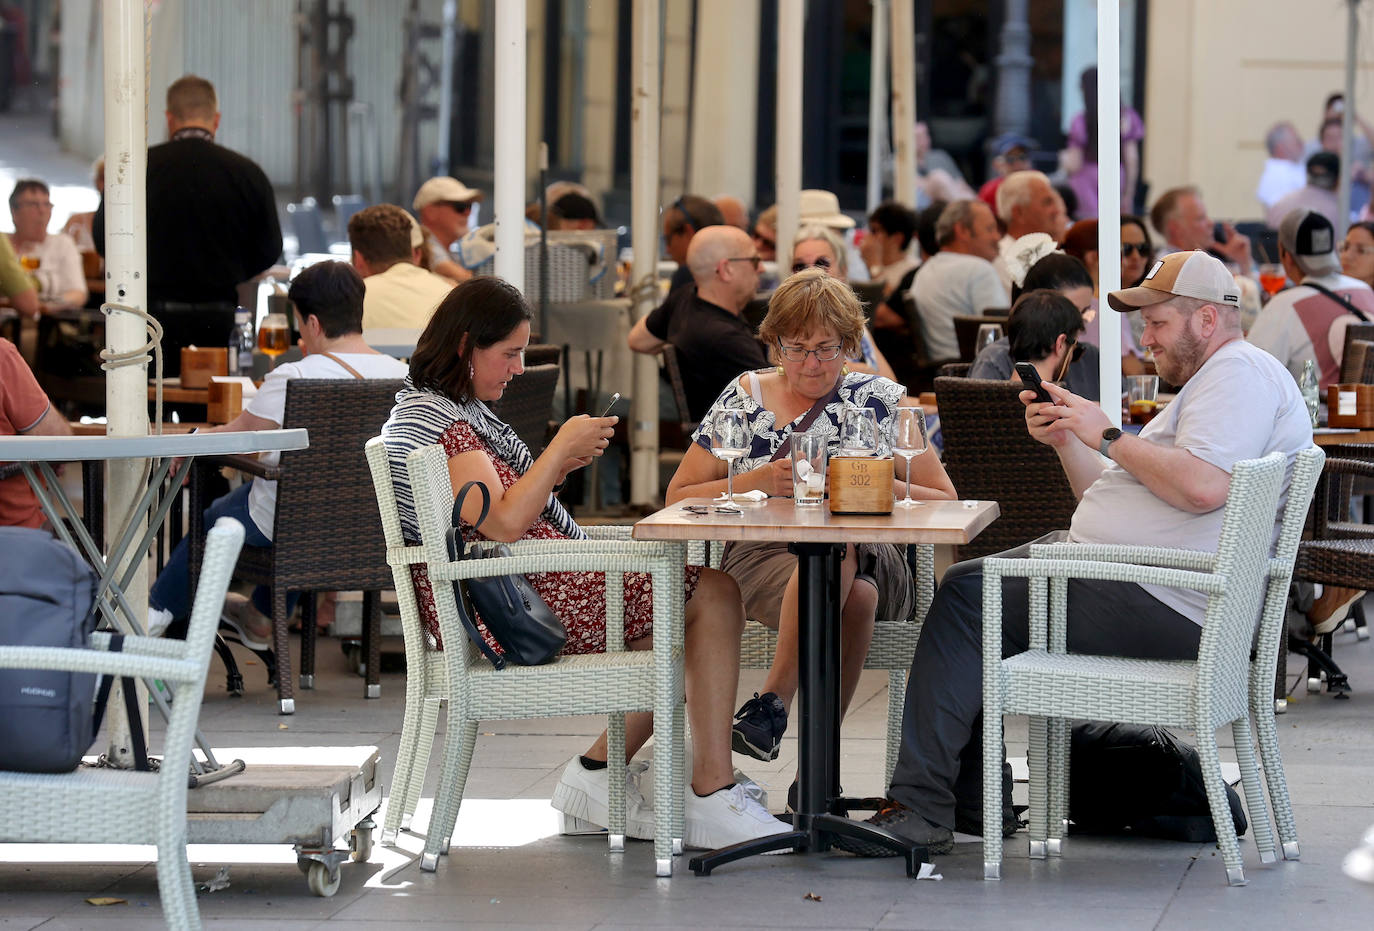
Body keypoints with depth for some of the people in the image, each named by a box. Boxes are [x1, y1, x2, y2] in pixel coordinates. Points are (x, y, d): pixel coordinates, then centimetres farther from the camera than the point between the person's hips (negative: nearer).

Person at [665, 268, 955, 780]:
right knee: (854, 594, -37)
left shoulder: (883, 400, 13)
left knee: (837, 545, -39)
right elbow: (679, 498, 14)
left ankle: (772, 702, -38)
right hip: (762, 559, -1)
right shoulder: (744, 396, 15)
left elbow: (944, 503, 10)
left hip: (871, 560, 1)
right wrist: (759, 481, -3)